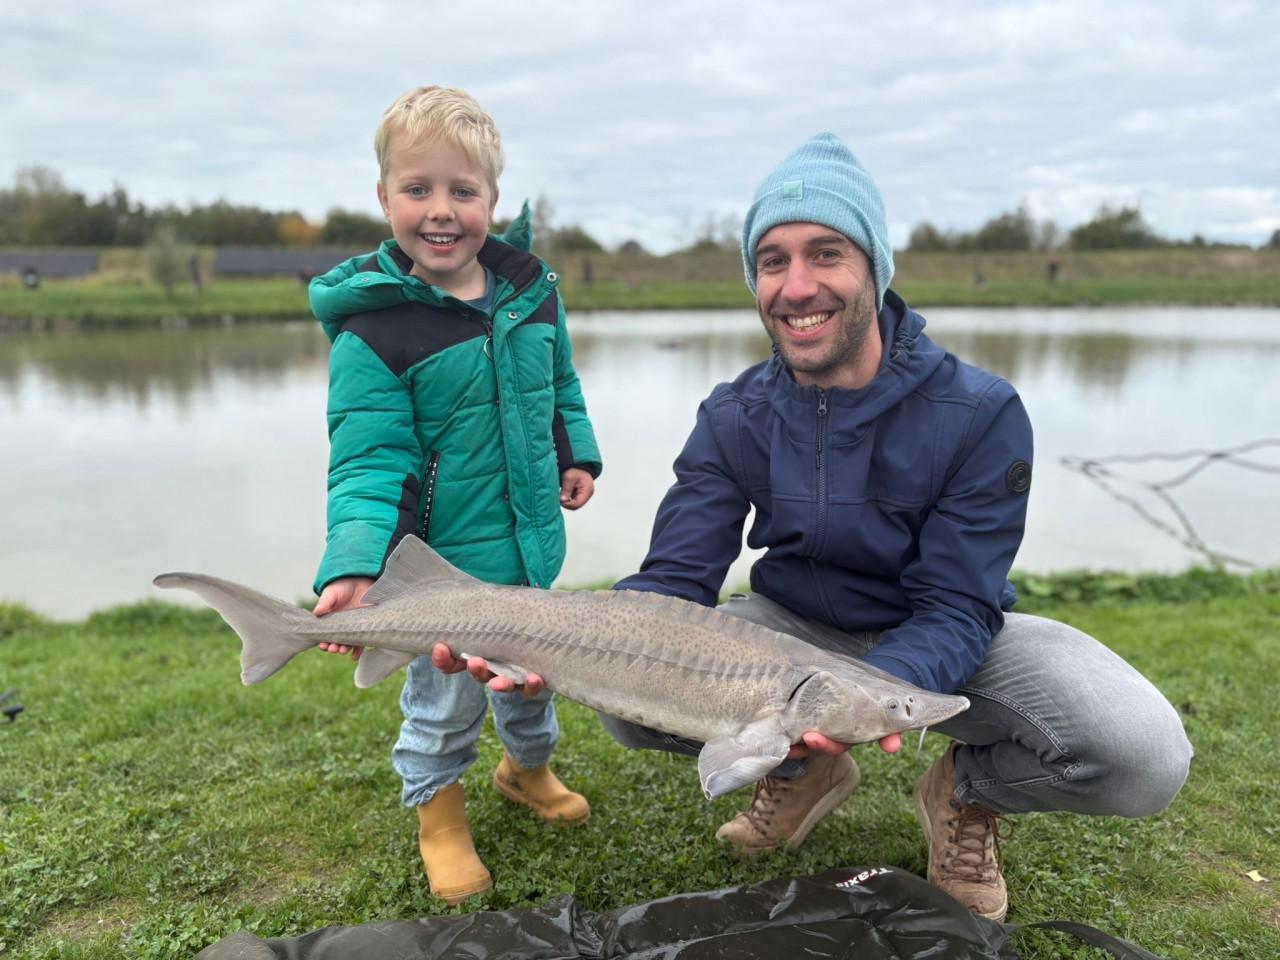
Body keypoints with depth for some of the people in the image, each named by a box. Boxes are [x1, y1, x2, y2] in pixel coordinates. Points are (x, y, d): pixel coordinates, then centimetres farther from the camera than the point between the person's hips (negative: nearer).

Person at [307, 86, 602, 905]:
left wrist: (576, 454, 7)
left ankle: (529, 763, 53)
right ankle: (438, 807, 39)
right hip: (444, 559, -5)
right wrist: (356, 567, -31)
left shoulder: (530, 287, 0)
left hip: (530, 539, 6)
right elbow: (371, 462, -20)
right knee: (447, 693, 11)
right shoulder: (373, 328, -17)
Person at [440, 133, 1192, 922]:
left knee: (1144, 760, -28)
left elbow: (957, 611, -22)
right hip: (797, 626, 3)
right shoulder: (732, 420, -12)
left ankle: (970, 789, 7)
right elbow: (674, 579, -16)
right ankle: (806, 769, 8)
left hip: (936, 642, -2)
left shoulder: (980, 414, -21)